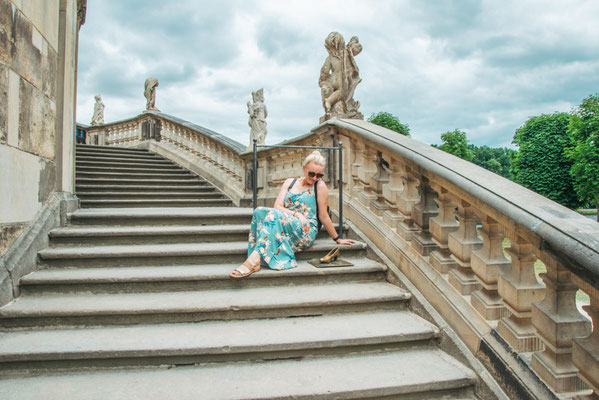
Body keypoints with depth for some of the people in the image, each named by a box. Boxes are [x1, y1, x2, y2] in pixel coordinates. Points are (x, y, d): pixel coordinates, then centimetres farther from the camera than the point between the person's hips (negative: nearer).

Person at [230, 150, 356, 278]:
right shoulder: (290, 182, 13)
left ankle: (254, 259, -40)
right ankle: (255, 262, -35)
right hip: (284, 226, 5)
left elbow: (323, 216, 5)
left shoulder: (320, 186, 2)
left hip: (305, 232, -4)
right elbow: (277, 206, 1)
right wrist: (296, 214, -15)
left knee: (273, 215, -30)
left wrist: (337, 239, 8)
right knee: (259, 211, -23)